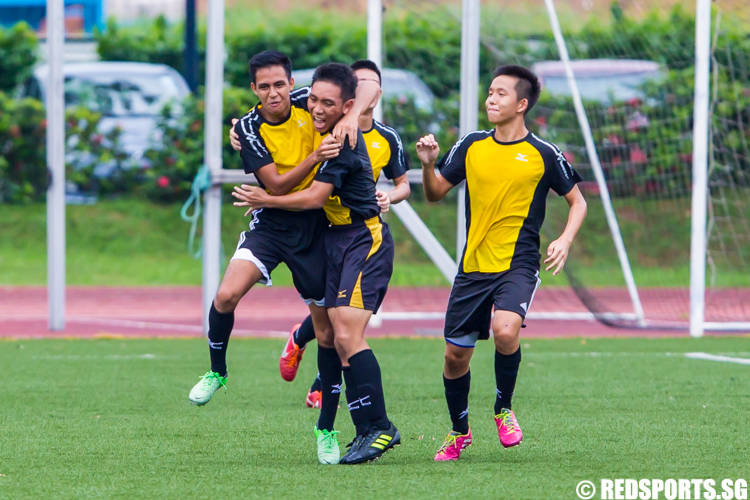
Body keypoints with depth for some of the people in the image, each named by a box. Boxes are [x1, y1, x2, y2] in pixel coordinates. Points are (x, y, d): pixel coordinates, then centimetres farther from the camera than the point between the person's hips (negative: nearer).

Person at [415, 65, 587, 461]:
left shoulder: (542, 154, -2)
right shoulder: (471, 146, 6)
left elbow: (577, 202, 7)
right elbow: (435, 193, 13)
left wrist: (564, 241, -9)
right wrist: (428, 165, -7)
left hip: (518, 265, -4)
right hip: (473, 265, 4)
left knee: (505, 330, -30)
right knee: (455, 354, 6)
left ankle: (503, 410, -3)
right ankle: (459, 432, 31)